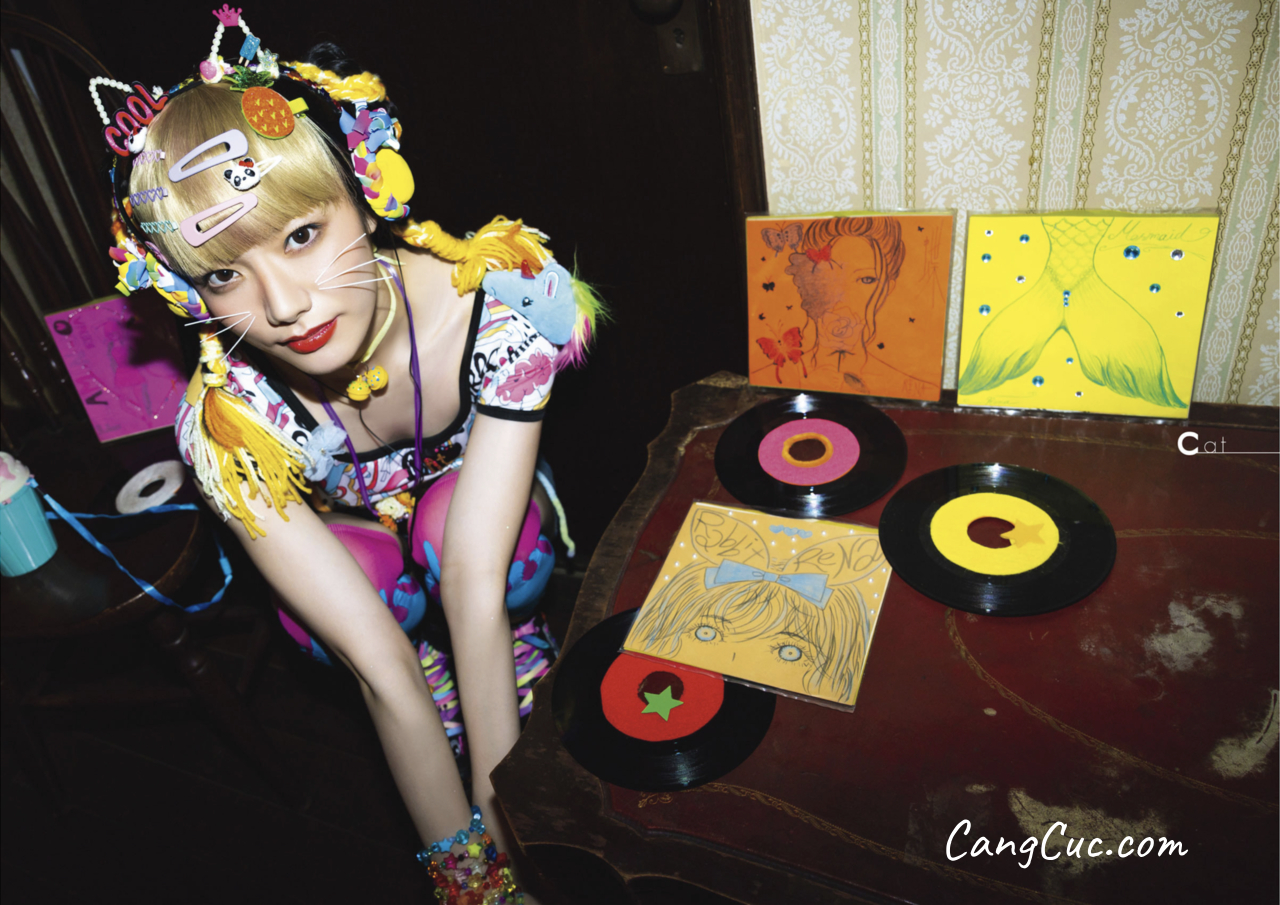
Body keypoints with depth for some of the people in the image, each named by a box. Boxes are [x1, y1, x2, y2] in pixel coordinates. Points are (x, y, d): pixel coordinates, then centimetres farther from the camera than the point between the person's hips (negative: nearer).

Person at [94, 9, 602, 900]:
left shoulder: (496, 304, -36)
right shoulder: (230, 423, -33)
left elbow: (474, 582, -37)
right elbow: (378, 667, -33)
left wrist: (505, 803, -36)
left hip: (485, 497, -1)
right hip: (346, 527, 1)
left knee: (449, 531, -33)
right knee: (321, 620, -30)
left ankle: (518, 639, -2)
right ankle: (437, 671, 3)